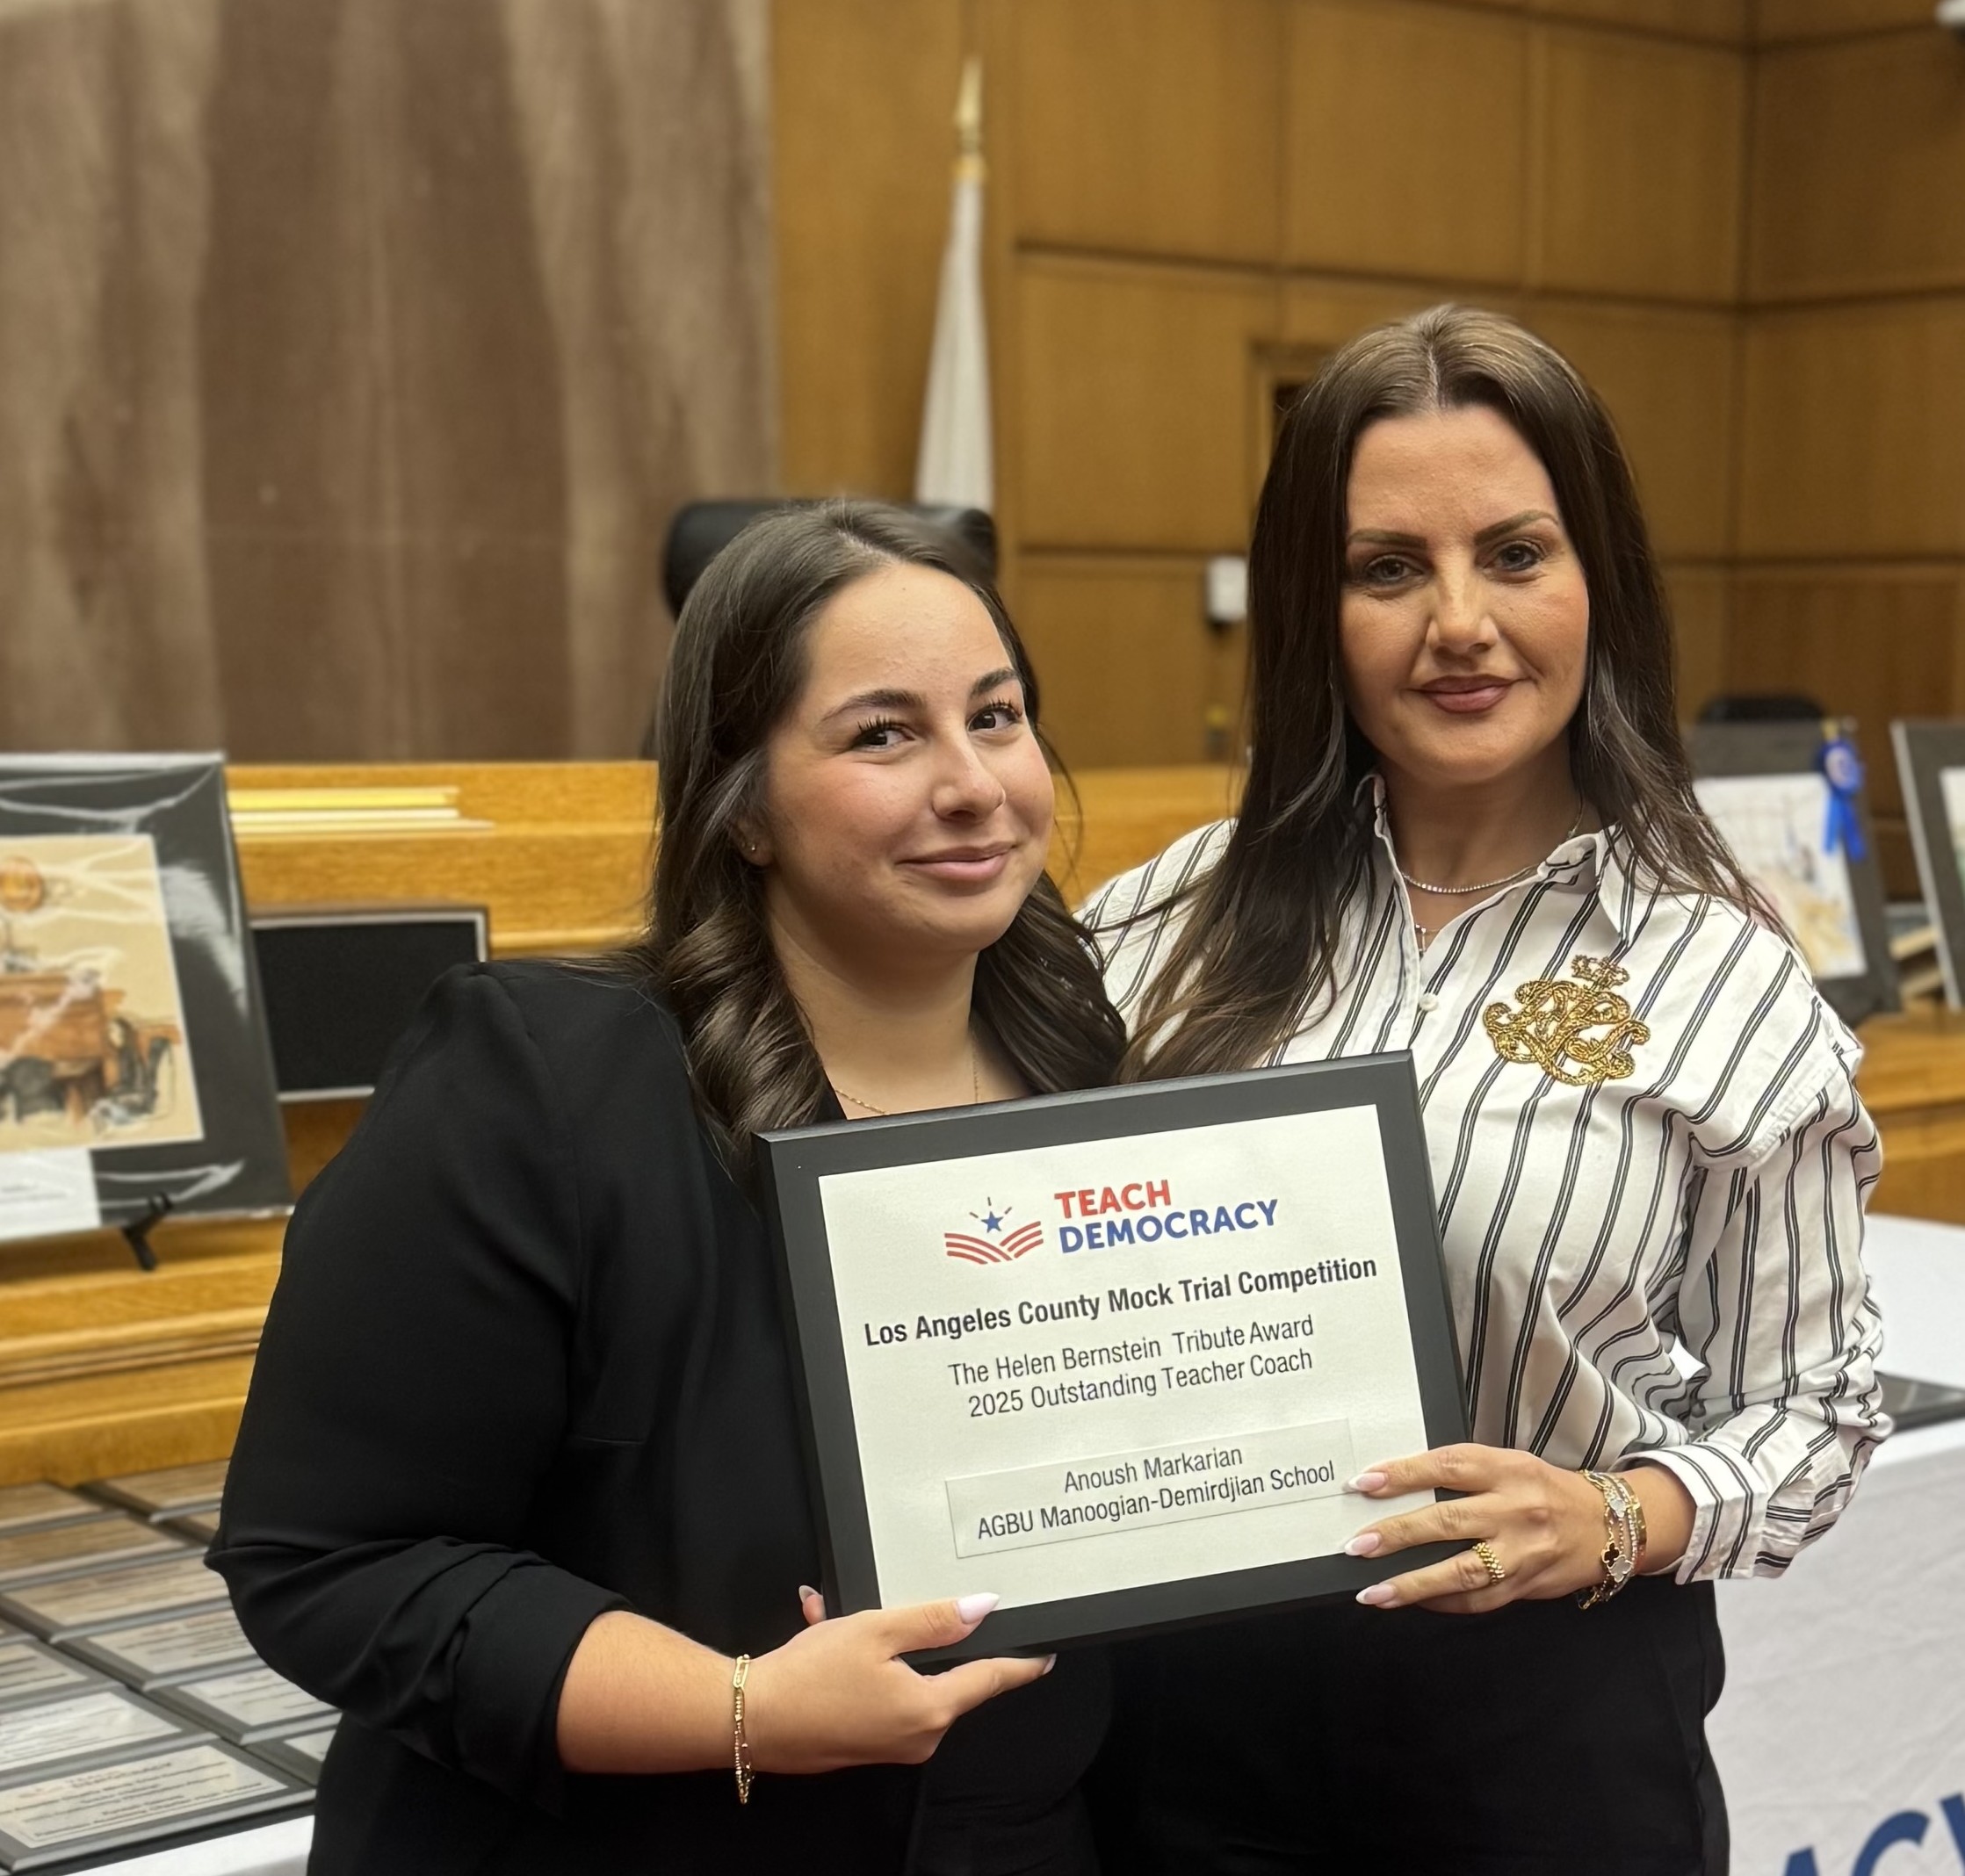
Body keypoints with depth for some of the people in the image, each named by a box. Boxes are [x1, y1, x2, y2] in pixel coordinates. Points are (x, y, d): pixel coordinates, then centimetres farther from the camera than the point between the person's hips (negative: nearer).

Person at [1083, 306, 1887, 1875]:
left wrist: (1619, 1522, -17)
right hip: (1190, 1690, 2)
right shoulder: (1182, 923, -1)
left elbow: (1814, 1407, -1)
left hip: (1544, 1706, -2)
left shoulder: (1725, 984, -7)